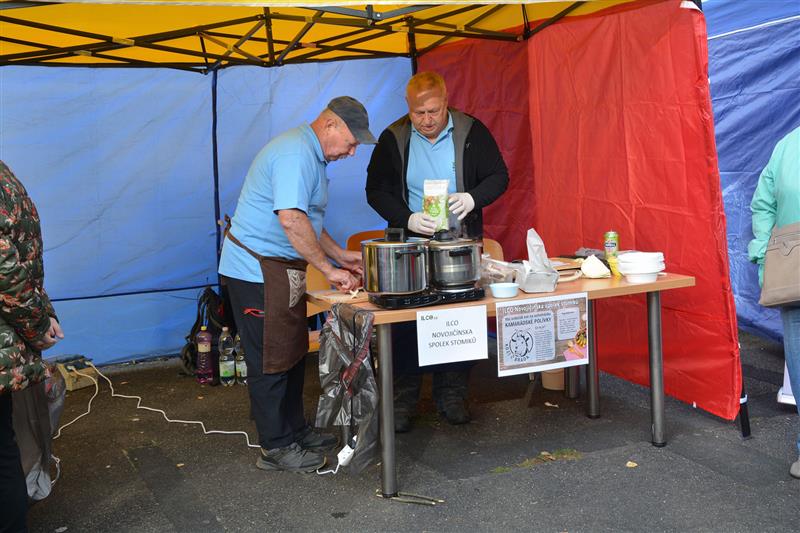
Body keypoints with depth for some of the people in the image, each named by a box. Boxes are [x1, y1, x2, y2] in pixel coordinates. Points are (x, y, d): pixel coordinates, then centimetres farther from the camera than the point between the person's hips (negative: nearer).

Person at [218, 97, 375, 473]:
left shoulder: (311, 154, 15)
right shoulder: (295, 153, -20)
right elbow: (291, 219, -31)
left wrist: (339, 255, 17)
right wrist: (329, 270, -23)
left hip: (279, 269, 11)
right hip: (257, 269, -11)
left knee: (292, 353, 17)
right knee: (270, 360, -1)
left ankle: (294, 430, 29)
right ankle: (276, 448, 10)